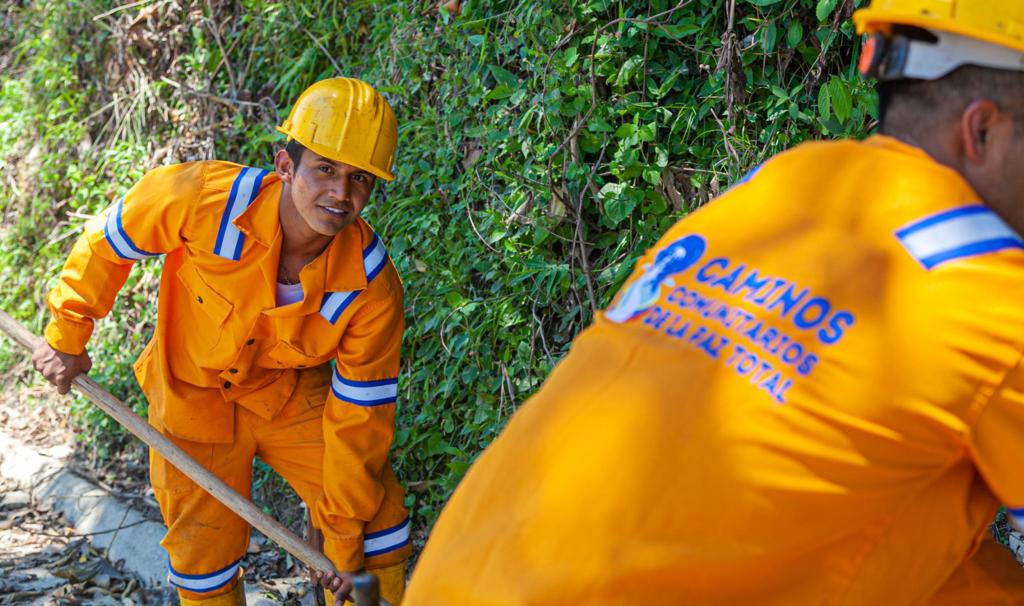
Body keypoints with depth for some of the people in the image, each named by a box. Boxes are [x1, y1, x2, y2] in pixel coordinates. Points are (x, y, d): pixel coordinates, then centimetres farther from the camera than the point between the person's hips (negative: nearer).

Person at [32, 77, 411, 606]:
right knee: (205, 558, 7)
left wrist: (343, 543, -14)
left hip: (293, 399, 1)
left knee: (377, 521, -6)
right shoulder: (205, 198, -32)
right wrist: (66, 334, -2)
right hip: (192, 398, -1)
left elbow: (358, 416, -19)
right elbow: (105, 243, -12)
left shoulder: (372, 286, -27)